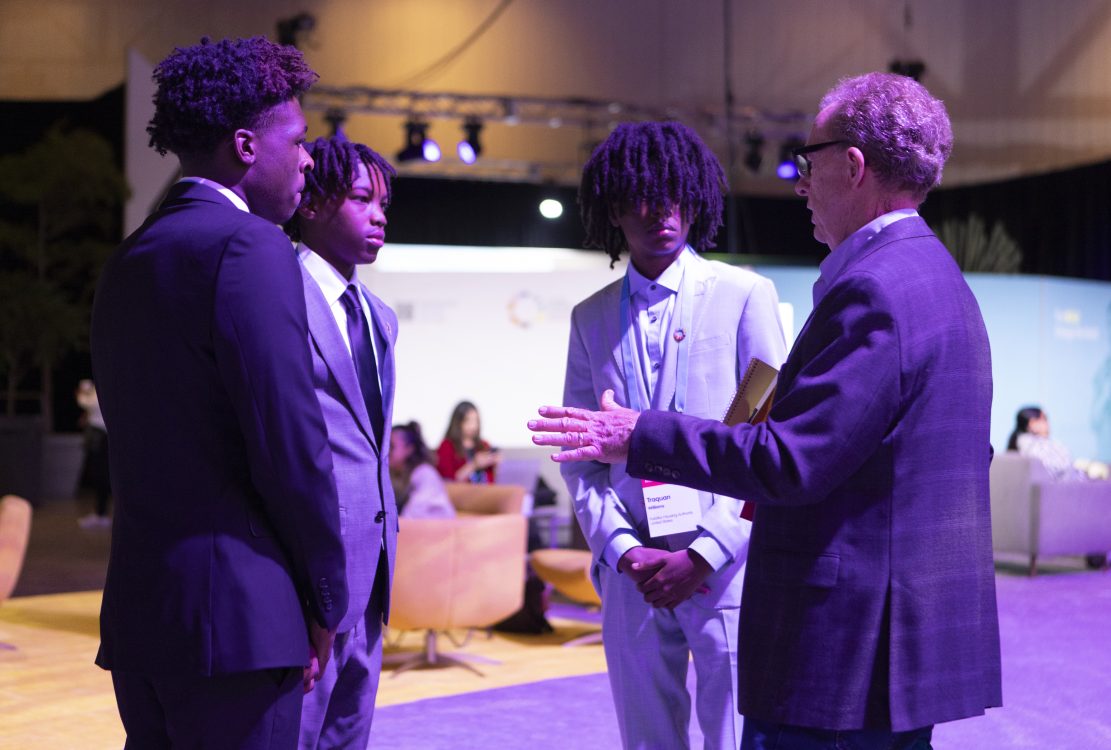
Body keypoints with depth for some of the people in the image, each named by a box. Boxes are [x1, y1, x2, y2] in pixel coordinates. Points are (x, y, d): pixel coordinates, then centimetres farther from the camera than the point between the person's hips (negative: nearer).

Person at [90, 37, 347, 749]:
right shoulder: (251, 246, -12)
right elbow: (292, 444, -17)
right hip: (236, 612, -8)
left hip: (136, 609, 8)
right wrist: (324, 602, -4)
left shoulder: (127, 260, 14)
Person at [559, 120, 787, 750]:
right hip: (631, 575, 3)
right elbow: (580, 459, 10)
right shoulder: (591, 317, 10)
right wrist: (622, 549, -5)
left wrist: (705, 554, -11)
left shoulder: (745, 296, 0)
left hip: (725, 570, -3)